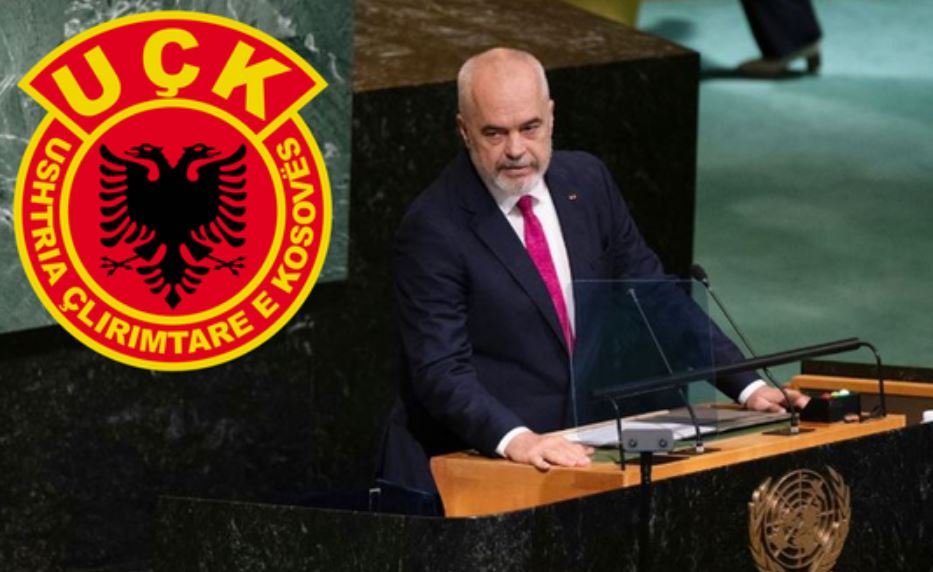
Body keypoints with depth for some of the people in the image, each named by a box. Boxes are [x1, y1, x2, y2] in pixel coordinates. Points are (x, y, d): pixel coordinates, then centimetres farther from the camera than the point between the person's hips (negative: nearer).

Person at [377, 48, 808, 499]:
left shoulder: (586, 181, 6)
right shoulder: (432, 229, -12)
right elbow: (442, 372, -17)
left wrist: (747, 388, 5)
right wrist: (515, 440, -34)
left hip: (575, 450, 5)